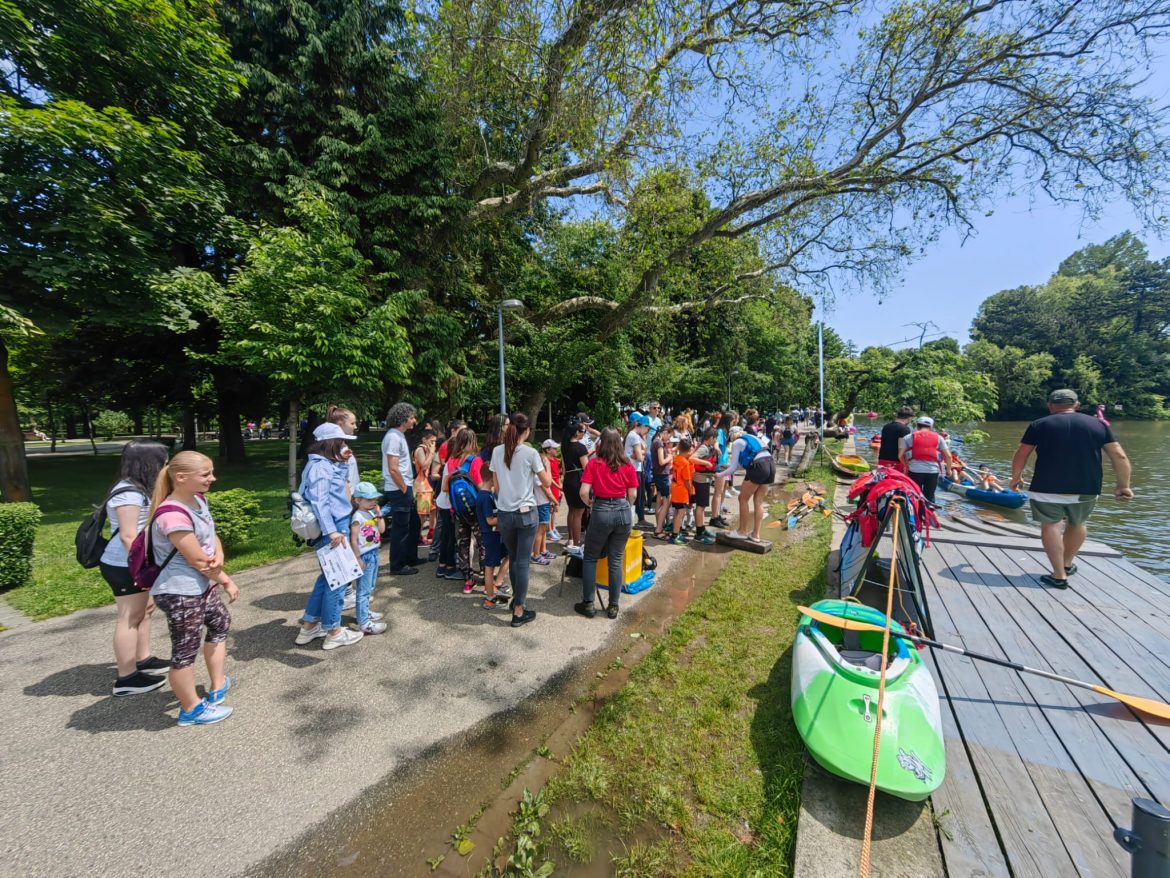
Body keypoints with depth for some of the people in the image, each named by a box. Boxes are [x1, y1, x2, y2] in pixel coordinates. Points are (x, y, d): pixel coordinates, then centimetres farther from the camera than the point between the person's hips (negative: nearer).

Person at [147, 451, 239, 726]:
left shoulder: (199, 499, 1)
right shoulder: (173, 515, -27)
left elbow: (212, 535, 8)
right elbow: (199, 561, -22)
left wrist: (219, 556, -13)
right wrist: (226, 581, -7)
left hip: (202, 585, 10)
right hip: (180, 593, -10)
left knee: (220, 623, 25)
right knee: (186, 649, 7)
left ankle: (218, 687, 43)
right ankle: (192, 710, 27)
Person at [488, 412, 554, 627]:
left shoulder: (497, 451, 1)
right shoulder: (530, 452, -10)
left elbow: (496, 486, 7)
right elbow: (547, 483, -2)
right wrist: (546, 464, 15)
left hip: (504, 513, 4)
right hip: (526, 513, -4)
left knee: (512, 558, 20)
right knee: (522, 562, 3)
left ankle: (517, 599, 35)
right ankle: (518, 612, 10)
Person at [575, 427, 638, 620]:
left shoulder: (594, 463, -4)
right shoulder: (628, 466, 3)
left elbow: (584, 492, -10)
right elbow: (633, 495, 5)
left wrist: (590, 504, 10)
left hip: (601, 512, -3)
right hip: (623, 512, 3)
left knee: (590, 558, 14)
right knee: (616, 561, 13)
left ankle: (588, 604, 17)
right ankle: (613, 606, 20)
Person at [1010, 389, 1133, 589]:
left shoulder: (1039, 425, 1)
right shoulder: (1098, 424, 8)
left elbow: (1020, 456, 1)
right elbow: (1119, 456, 5)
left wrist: (1016, 478, 15)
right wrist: (1123, 485, 13)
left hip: (1047, 487, -4)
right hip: (1086, 489, 4)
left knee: (1050, 525, 5)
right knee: (1077, 524, 23)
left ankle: (1059, 576, 5)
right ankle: (1067, 564, 40)